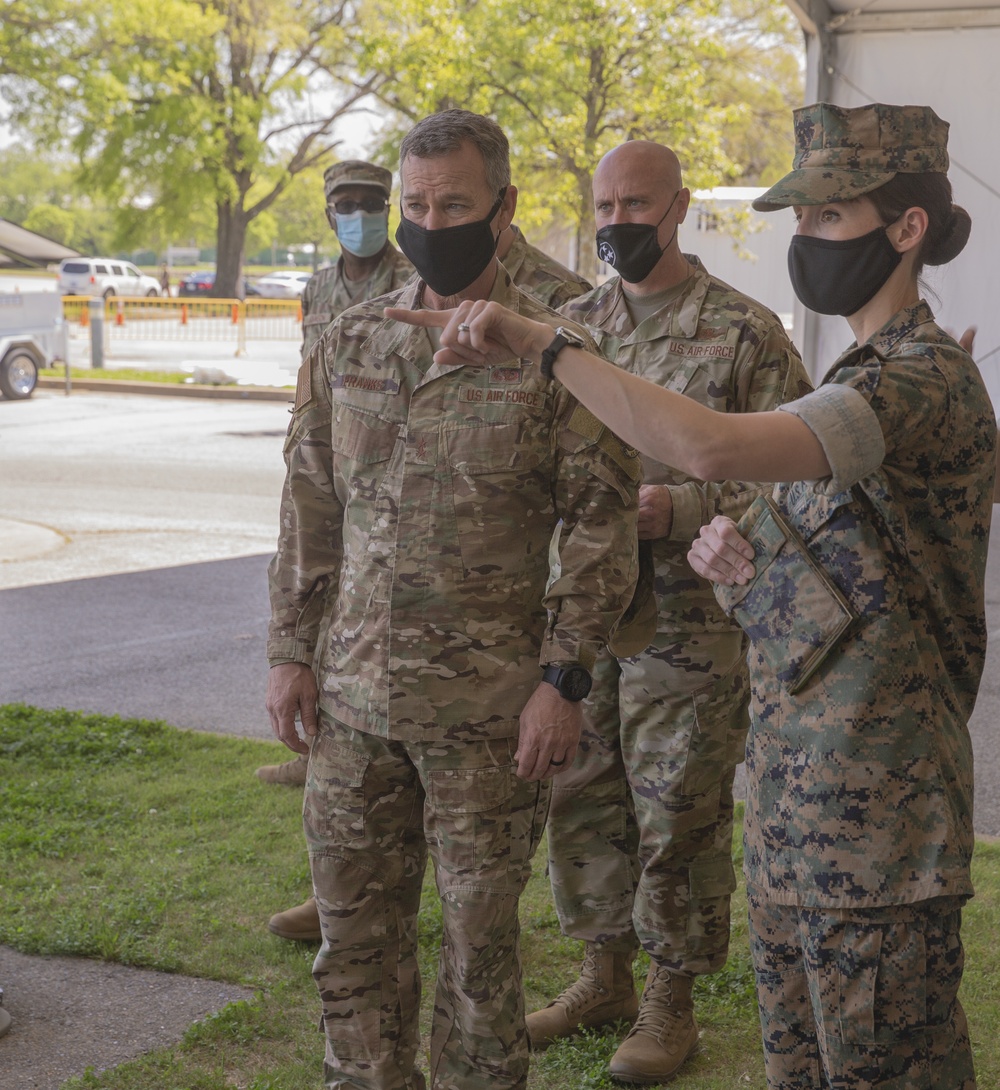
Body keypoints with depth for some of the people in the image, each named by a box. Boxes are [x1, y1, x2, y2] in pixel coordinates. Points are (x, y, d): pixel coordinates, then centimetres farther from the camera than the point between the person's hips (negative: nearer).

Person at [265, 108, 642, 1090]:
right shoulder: (348, 343, 8)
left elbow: (603, 521, -6)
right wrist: (290, 649, 7)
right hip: (352, 694, 4)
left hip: (488, 707, -4)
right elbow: (310, 505, 12)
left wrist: (564, 679, -10)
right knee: (354, 931, 13)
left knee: (479, 931, 8)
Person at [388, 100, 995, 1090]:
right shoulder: (862, 374, 14)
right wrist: (742, 554, 0)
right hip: (799, 779, 9)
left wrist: (541, 341, -29)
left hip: (873, 808, -9)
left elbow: (714, 448, -35)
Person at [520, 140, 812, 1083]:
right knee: (582, 799, 13)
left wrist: (680, 510, -20)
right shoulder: (571, 325, 10)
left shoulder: (744, 332, -6)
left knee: (679, 817, 4)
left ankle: (671, 1002, 19)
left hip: (688, 622, -5)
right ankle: (605, 974, 31)